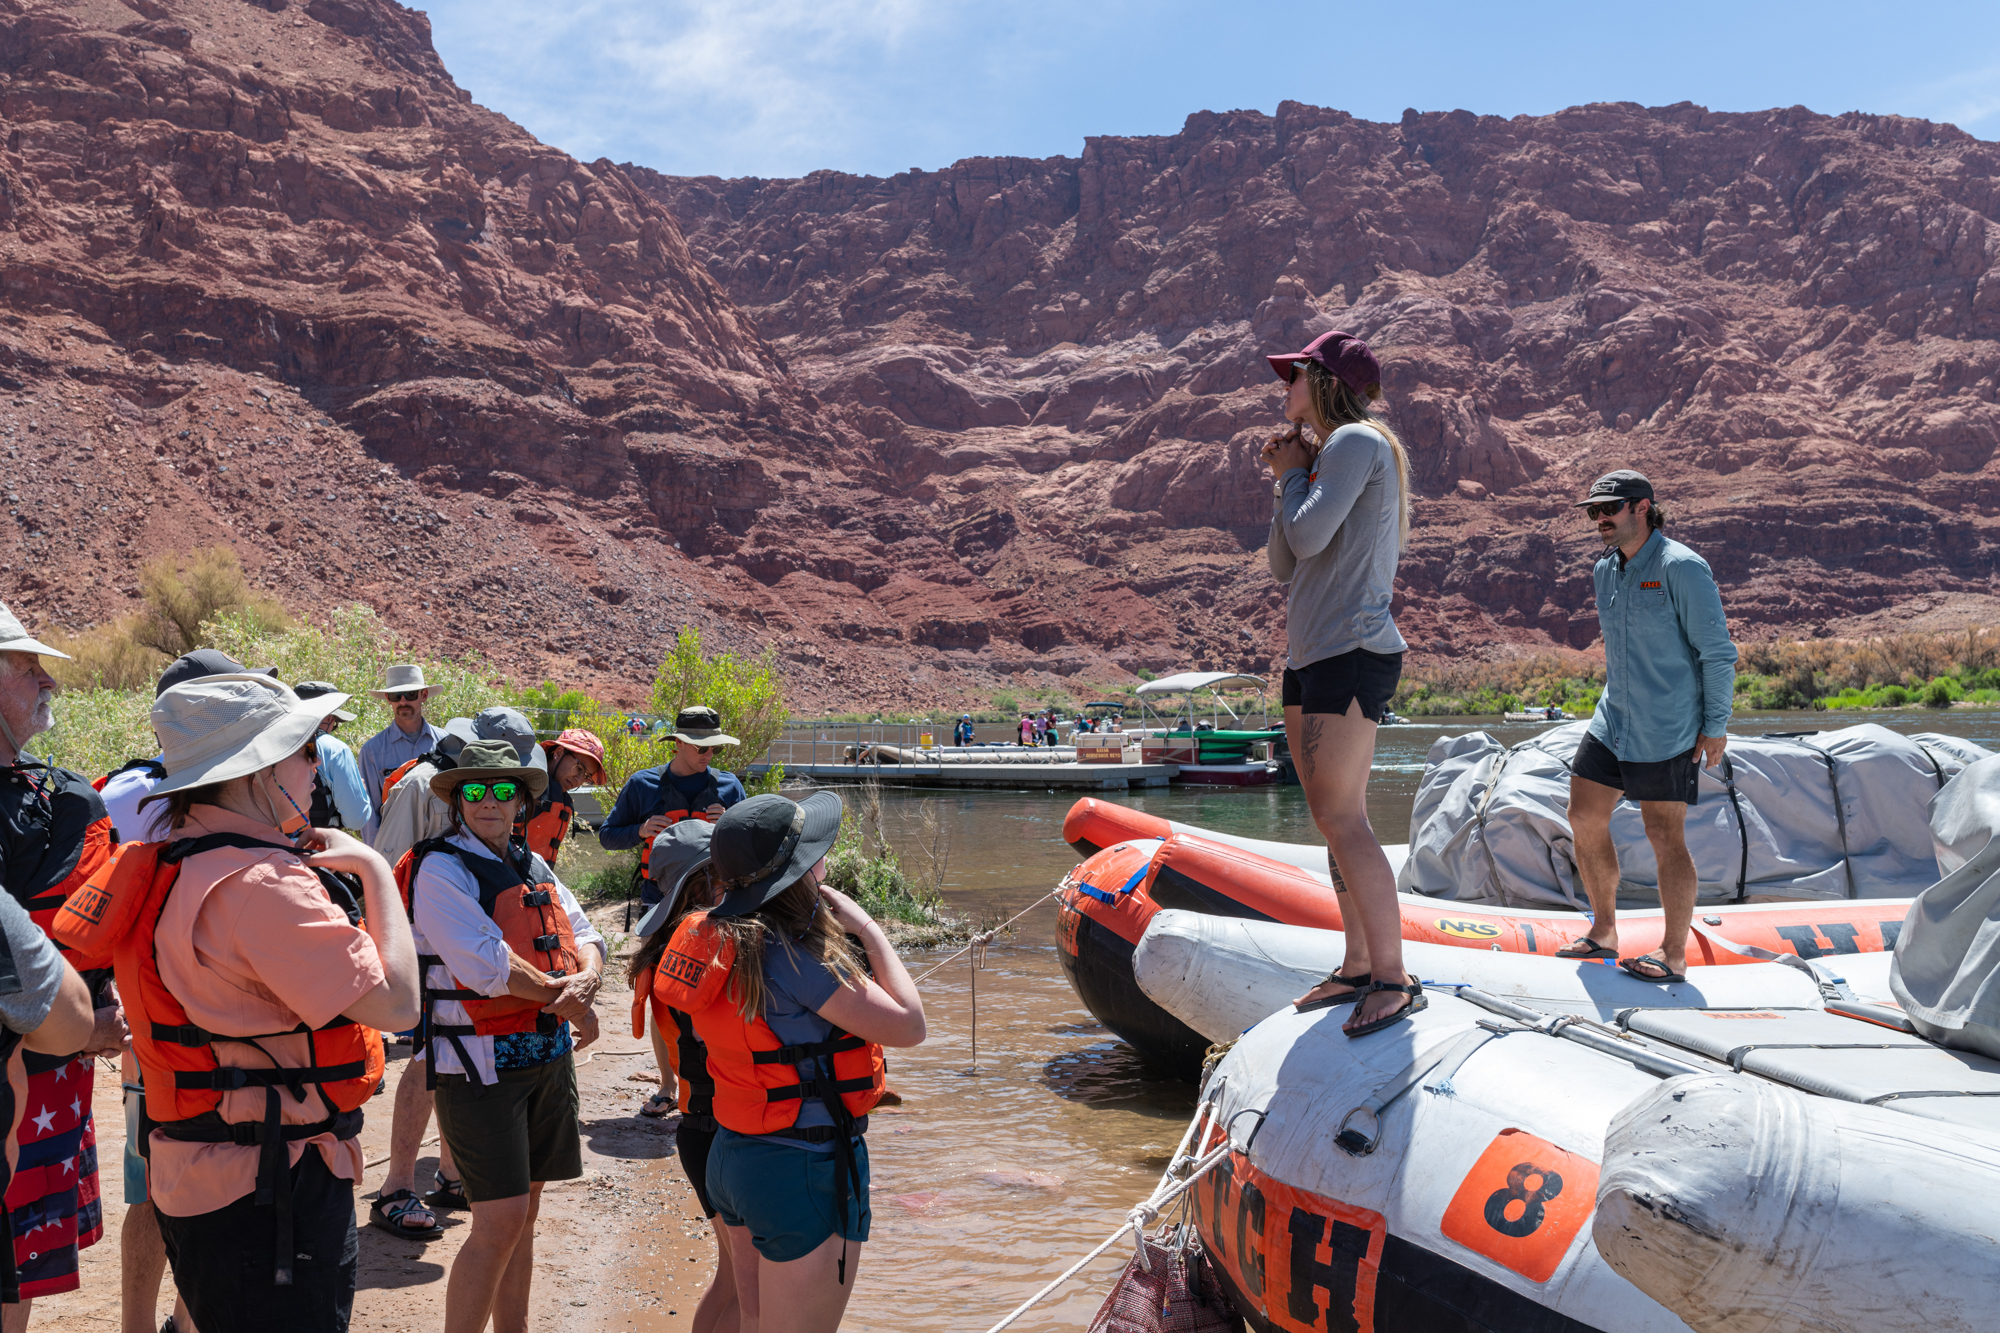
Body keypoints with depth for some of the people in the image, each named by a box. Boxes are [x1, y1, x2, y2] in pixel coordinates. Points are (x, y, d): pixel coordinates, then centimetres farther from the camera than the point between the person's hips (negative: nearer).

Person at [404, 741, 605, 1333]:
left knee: (523, 1212, 14)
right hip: (480, 1061, -7)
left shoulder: (534, 866, 12)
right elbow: (484, 963, -21)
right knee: (500, 1221, -10)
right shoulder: (441, 868, -11)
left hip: (548, 1055, 7)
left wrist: (585, 979, -12)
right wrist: (561, 996, -11)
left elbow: (583, 935, 11)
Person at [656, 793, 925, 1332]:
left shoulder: (715, 937, -1)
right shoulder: (793, 956, -25)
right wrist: (869, 930, -12)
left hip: (731, 1156, 9)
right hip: (804, 1169, -8)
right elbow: (908, 1026, -22)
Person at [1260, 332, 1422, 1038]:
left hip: (1351, 652, -10)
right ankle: (1357, 967, 14)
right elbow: (1286, 567, 20)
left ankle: (1392, 979, -12)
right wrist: (1286, 479, 12)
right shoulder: (1328, 454, 23)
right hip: (1312, 657, 10)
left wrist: (1294, 475, 0)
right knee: (1335, 820, 8)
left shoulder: (1357, 440, -5)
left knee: (1338, 816, -14)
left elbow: (1310, 536, -18)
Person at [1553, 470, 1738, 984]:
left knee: (1664, 835, -3)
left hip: (1667, 730, -8)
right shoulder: (1604, 570, 10)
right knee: (1584, 818, 7)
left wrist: (1715, 725, -12)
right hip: (1611, 720, 8)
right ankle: (1604, 932, 22)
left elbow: (1718, 652, -12)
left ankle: (1673, 956, 8)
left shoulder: (1681, 568, -13)